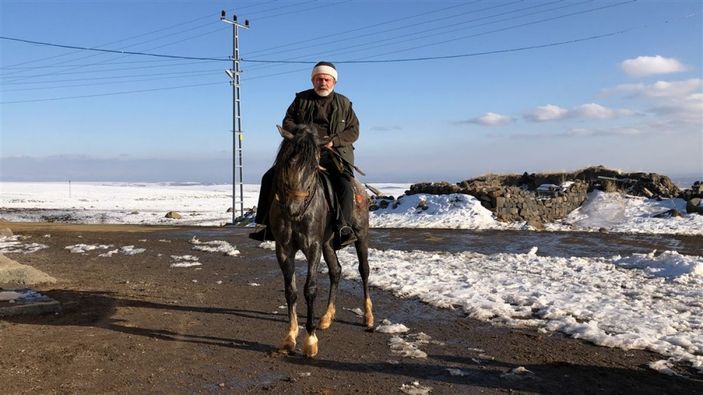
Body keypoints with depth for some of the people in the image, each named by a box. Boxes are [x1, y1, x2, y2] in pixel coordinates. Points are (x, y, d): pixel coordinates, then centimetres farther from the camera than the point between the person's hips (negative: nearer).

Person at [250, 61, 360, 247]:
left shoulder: (344, 104, 9)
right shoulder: (301, 99, 11)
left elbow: (353, 130, 5)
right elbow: (287, 122, 10)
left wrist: (334, 141, -13)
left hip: (334, 152, -2)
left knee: (345, 183, -31)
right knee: (270, 178, -11)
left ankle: (344, 227, -25)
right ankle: (267, 224, -3)